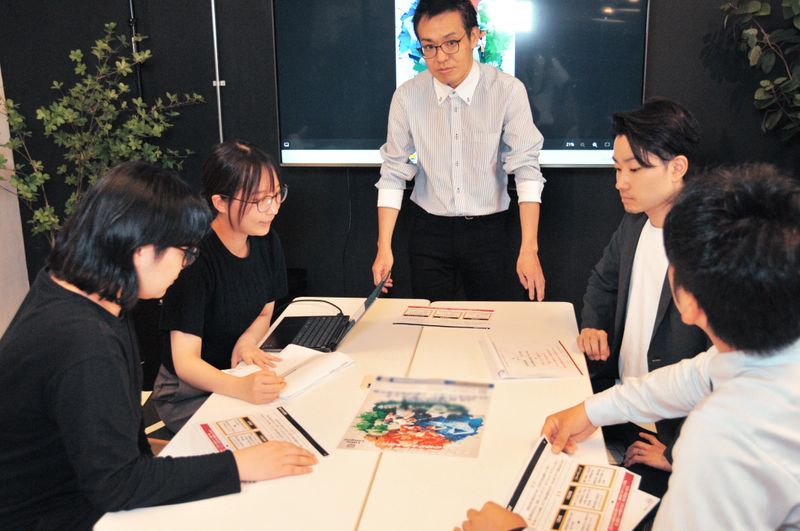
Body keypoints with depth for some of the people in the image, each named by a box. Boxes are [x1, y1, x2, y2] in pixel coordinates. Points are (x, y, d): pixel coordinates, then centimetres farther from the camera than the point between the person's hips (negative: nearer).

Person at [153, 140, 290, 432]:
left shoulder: (267, 243, -3)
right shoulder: (196, 257, -25)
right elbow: (185, 361, -26)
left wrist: (246, 342, -11)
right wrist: (241, 388, -45)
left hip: (242, 374, 7)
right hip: (188, 393, -7)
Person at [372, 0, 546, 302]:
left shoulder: (508, 91, -11)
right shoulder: (407, 97, -6)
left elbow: (526, 168, -13)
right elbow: (393, 173, -3)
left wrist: (529, 249, -21)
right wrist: (384, 247, -7)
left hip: (488, 230, -1)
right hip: (429, 229, 1)